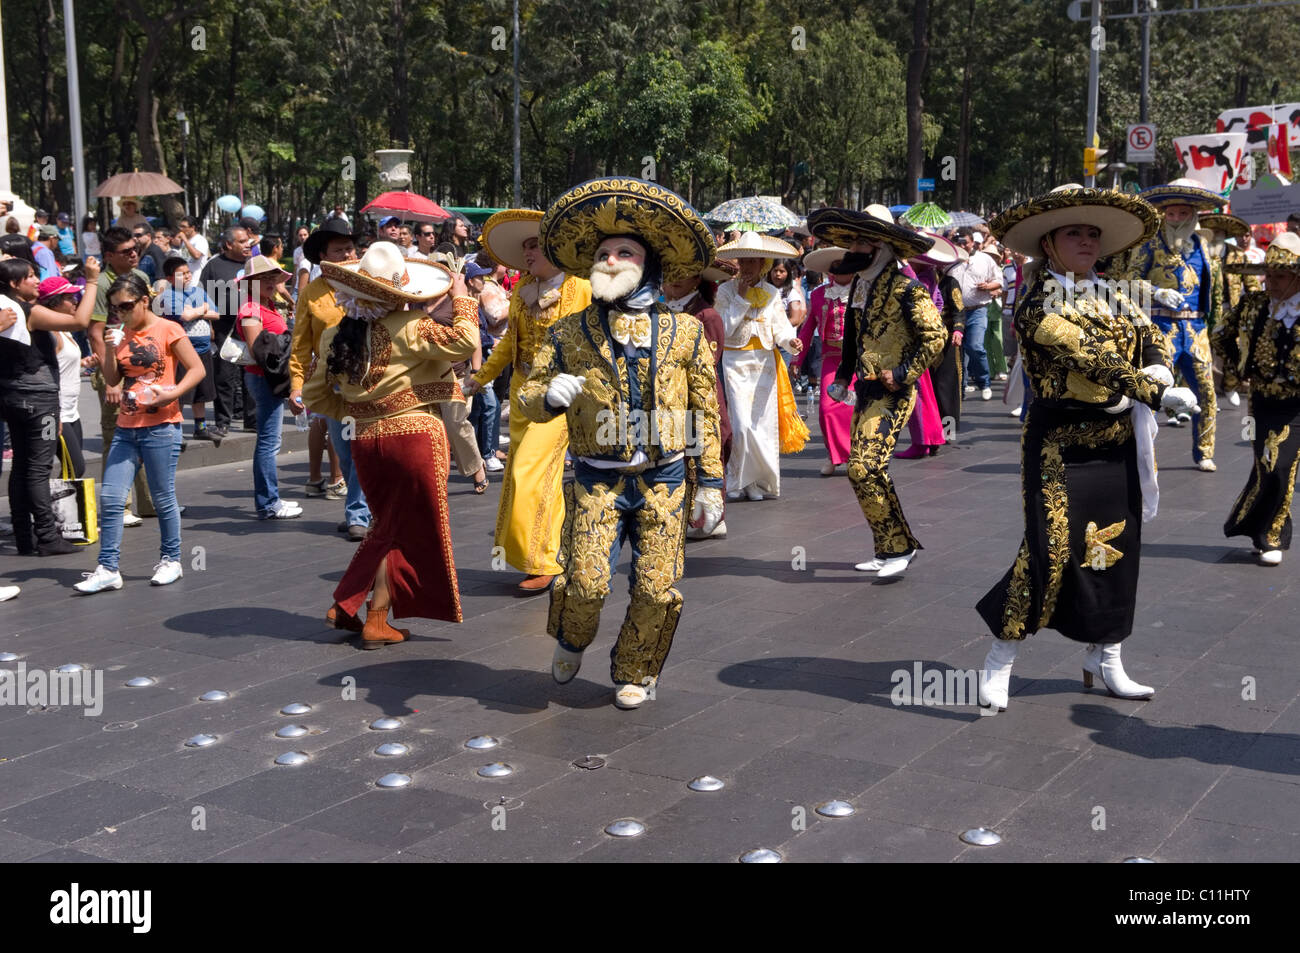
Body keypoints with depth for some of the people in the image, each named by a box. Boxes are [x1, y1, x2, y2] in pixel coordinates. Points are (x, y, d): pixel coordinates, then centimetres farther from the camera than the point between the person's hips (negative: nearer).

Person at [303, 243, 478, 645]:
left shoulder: (335, 337, 5)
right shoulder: (407, 327, -13)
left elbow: (314, 394, 11)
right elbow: (464, 341, -18)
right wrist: (461, 298, -4)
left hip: (366, 441, 6)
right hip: (415, 435, -6)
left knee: (389, 525, 23)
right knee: (407, 529, 8)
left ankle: (344, 607, 21)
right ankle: (377, 620, 11)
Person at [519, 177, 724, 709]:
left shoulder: (684, 332, 4)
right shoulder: (570, 332, 4)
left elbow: (704, 412, 6)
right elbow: (528, 399, 6)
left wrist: (709, 482, 3)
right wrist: (549, 394, -18)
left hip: (665, 480, 1)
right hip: (597, 479, 0)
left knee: (656, 590, 2)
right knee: (585, 583, -9)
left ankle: (635, 673, 27)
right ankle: (571, 642, 25)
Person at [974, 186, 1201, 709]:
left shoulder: (1111, 296, 13)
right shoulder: (1039, 305, -12)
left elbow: (1153, 336, 9)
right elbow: (1091, 358, -21)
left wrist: (1156, 371, -13)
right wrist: (1155, 392, -25)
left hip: (1119, 442, 8)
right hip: (1062, 444, -7)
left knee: (1116, 547, 12)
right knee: (1052, 548, -13)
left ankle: (1105, 658, 25)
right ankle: (1000, 661, 0)